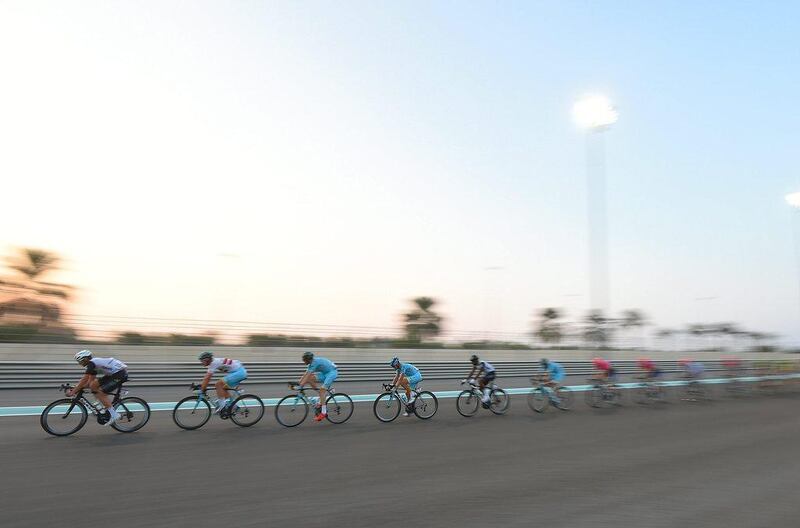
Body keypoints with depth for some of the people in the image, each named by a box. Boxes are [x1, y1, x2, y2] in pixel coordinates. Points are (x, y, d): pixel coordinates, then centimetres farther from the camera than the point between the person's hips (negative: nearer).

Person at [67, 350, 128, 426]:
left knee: (100, 393, -11)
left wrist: (73, 392, -10)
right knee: (93, 385, 8)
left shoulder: (91, 363, -11)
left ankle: (114, 414, -7)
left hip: (120, 374, -10)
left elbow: (84, 380, -15)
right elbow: (90, 381, 18)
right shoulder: (94, 364, 17)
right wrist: (76, 388, 12)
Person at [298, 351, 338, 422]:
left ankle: (323, 412, -19)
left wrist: (301, 385, -28)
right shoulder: (312, 363, 5)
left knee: (322, 390, -21)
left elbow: (308, 375, -27)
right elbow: (305, 374, 8)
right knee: (310, 379, -4)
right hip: (325, 373, 9)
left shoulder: (315, 362, -23)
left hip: (332, 372, -9)